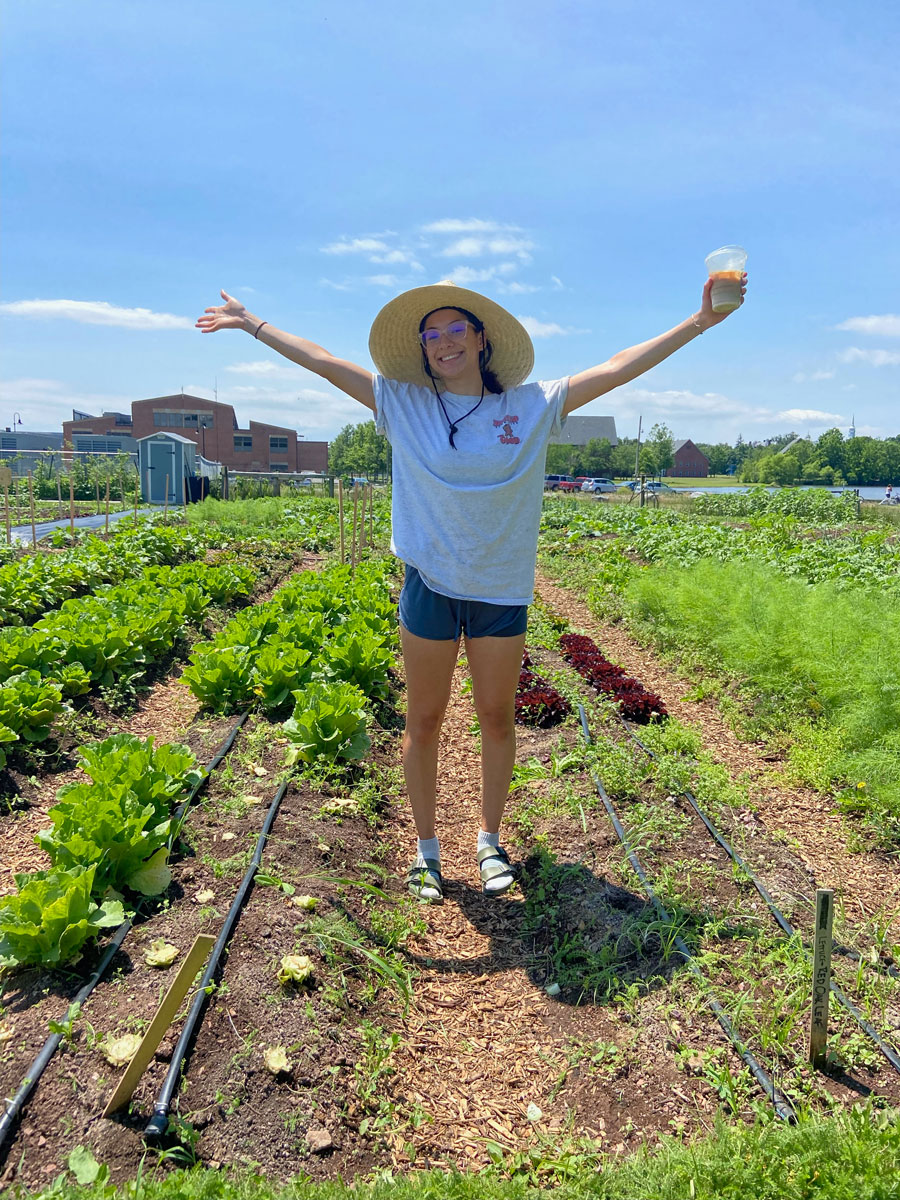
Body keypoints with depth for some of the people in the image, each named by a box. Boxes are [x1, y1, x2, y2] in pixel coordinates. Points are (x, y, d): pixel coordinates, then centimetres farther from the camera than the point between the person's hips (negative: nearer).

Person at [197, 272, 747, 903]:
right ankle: (427, 849, 26)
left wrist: (700, 322, -1)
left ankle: (490, 840, 31)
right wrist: (252, 323, 12)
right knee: (424, 721, 8)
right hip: (430, 586, 0)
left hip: (501, 591, 1)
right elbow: (323, 361, 7)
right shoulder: (403, 405, 2)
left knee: (498, 719, 11)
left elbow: (617, 368, 0)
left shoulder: (533, 406, 1)